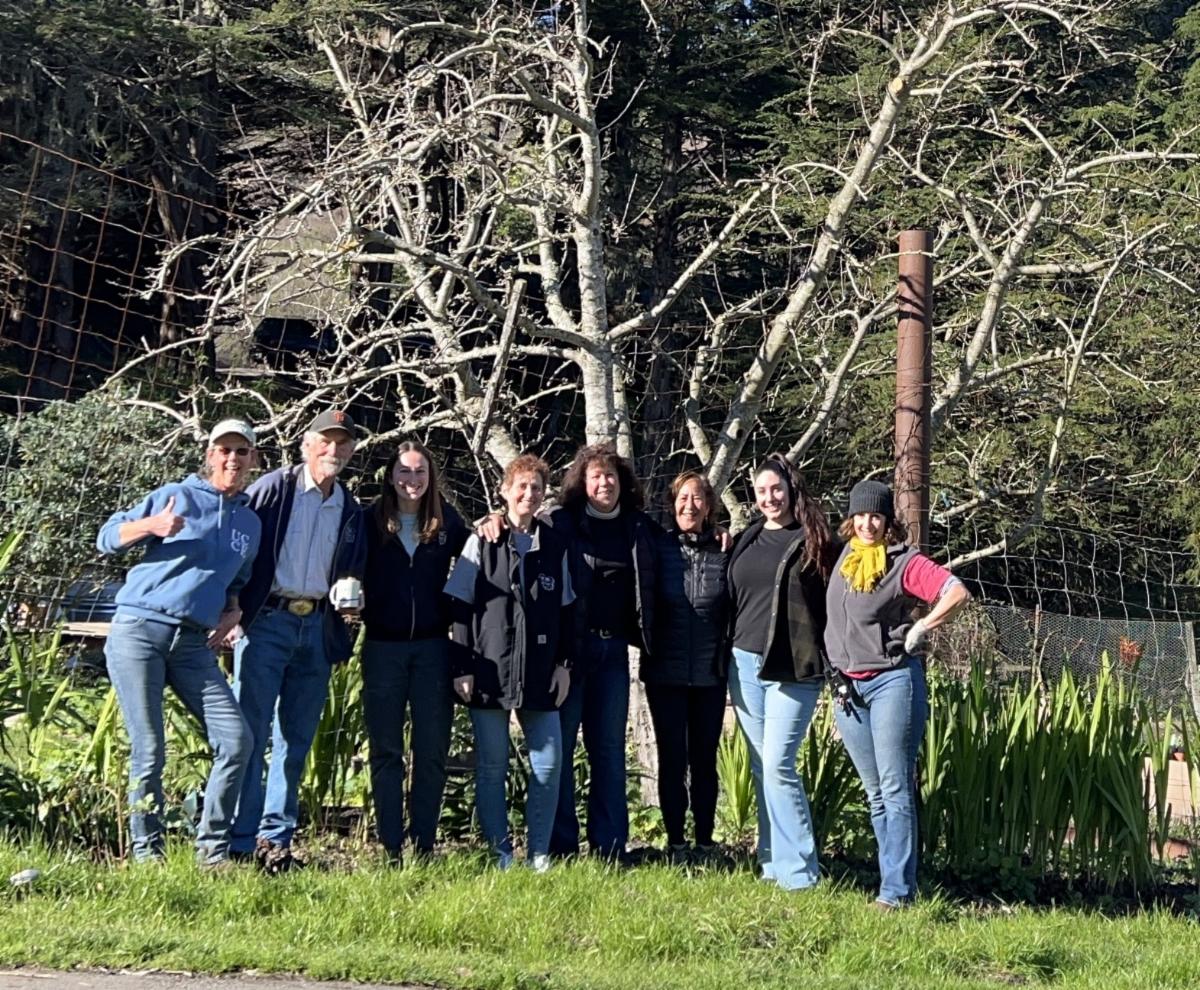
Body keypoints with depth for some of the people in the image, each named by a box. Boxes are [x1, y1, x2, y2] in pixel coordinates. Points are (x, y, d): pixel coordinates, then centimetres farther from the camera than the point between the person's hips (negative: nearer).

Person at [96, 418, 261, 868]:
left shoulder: (251, 524, 18)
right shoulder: (176, 496, 4)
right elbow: (108, 538, 3)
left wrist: (234, 610, 10)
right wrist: (153, 525, -15)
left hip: (194, 644, 5)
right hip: (139, 631, -4)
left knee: (236, 741, -7)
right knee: (149, 750, -5)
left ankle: (212, 848, 3)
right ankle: (146, 850, 8)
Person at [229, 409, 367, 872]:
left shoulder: (350, 509, 15)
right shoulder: (272, 488, -1)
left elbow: (355, 570, 24)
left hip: (317, 627, 5)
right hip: (266, 621, -5)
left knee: (296, 737, 7)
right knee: (250, 730, -7)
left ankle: (276, 838, 14)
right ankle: (240, 841, -3)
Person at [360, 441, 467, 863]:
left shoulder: (445, 521, 5)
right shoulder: (372, 521, 1)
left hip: (432, 645, 1)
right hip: (383, 646, -1)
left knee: (432, 751, 4)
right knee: (385, 751, 4)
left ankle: (423, 845, 11)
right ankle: (390, 847, 9)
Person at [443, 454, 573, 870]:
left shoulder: (554, 545, 10)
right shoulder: (482, 542, 1)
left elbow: (565, 611, 15)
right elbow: (460, 608, -1)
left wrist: (564, 663, 7)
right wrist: (463, 667, -6)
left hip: (540, 675, 3)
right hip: (490, 672, -3)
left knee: (549, 763, 1)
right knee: (491, 766, 3)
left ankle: (539, 852, 12)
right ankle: (499, 852, 13)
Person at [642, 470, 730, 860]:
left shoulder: (723, 553, 2)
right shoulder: (658, 547, -1)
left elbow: (736, 611, 8)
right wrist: (648, 645, -5)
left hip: (709, 674, 1)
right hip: (665, 671, -1)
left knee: (704, 759, 9)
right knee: (672, 759, 4)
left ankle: (705, 841, 17)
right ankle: (675, 841, 13)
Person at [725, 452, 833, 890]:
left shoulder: (814, 541, -2)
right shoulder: (746, 541, 12)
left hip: (794, 670, -5)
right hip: (746, 665, 6)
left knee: (777, 764, -12)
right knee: (761, 767, 9)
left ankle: (798, 870, -6)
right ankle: (772, 862, 16)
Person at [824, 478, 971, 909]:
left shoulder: (904, 562, -8)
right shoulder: (846, 556, 11)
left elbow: (958, 593, -17)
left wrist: (921, 628, -12)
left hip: (893, 681, -7)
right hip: (847, 687, 7)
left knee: (896, 789, -8)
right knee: (875, 793, 10)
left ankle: (897, 889, -10)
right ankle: (895, 876, 16)